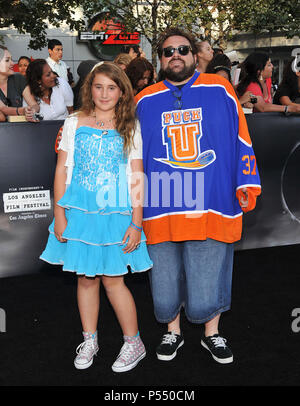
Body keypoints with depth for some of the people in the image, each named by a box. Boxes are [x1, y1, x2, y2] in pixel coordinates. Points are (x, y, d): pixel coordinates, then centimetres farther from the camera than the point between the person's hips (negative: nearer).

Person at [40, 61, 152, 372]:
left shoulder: (130, 127, 2)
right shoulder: (74, 123, 4)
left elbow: (137, 178, -1)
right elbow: (61, 170, 4)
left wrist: (136, 222, -6)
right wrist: (59, 214, -2)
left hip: (115, 213, -2)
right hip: (79, 211, 2)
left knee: (112, 280, 0)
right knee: (85, 277, 10)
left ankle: (133, 342, 18)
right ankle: (89, 340, 28)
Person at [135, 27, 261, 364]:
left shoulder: (220, 90, 5)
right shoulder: (145, 100, 10)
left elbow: (241, 139, 6)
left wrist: (246, 184, 1)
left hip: (212, 207, -2)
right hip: (161, 210, 2)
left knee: (209, 278, 6)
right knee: (166, 280, 12)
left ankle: (211, 334, 32)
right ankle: (173, 332, 36)